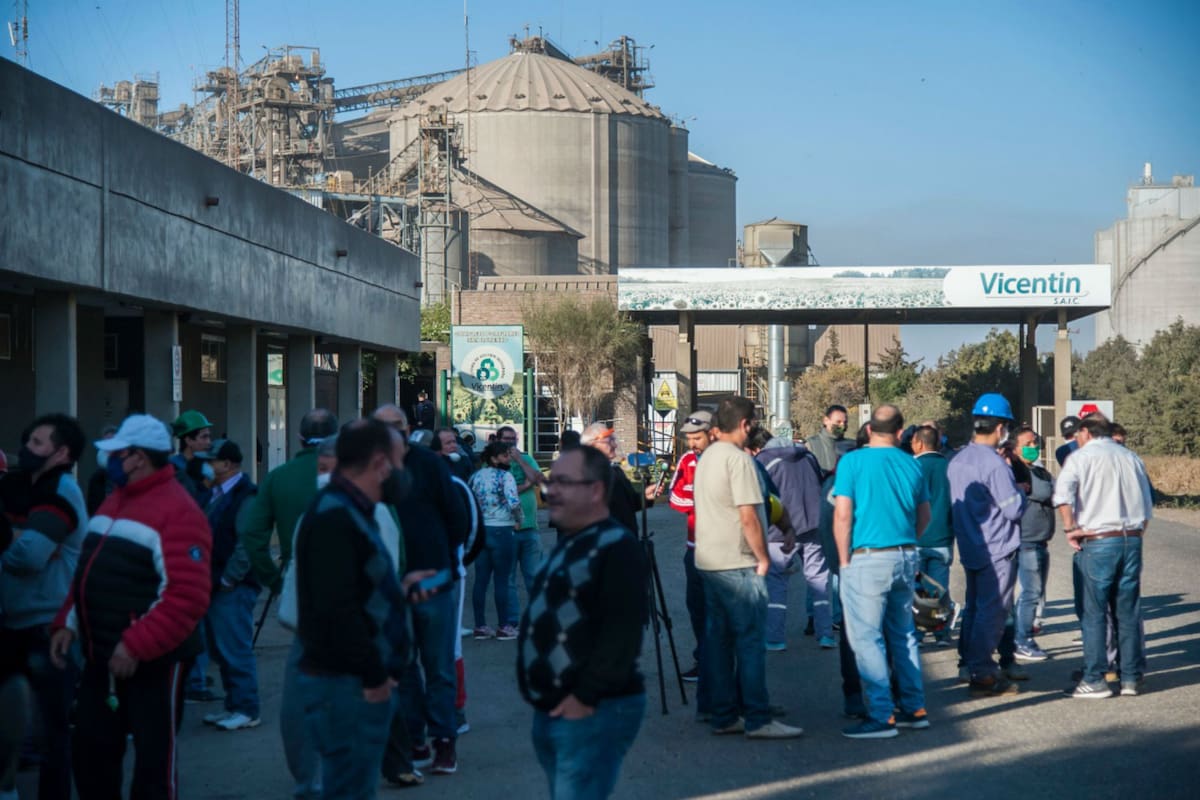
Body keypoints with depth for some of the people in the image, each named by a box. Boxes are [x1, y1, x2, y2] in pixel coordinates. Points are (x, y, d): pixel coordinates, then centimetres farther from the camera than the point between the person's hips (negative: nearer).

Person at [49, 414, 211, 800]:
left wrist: (135, 646, -26)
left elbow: (187, 597, -24)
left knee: (153, 761, 1)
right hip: (102, 655, 9)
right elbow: (90, 573, 19)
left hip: (154, 660, -9)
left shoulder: (177, 511, -17)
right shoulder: (115, 501, 13)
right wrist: (68, 623, 6)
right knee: (89, 749, 14)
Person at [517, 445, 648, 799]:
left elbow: (622, 633, -23)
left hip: (593, 712, -10)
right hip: (552, 710, 10)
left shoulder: (617, 547, -14)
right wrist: (546, 703, 18)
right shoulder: (569, 543, 17)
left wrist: (585, 697, -23)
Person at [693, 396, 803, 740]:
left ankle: (723, 715, 14)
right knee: (751, 640, -6)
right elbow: (748, 515, -18)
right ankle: (757, 720, -6)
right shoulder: (738, 458, -14)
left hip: (708, 562, 9)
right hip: (737, 564, -9)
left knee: (719, 639, 10)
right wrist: (762, 556, -10)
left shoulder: (707, 457, 14)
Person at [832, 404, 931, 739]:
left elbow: (842, 515, -11)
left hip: (867, 560, -6)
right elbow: (924, 517, 13)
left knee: (866, 637, -2)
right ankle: (914, 708, 20)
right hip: (906, 558, 6)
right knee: (903, 633, 16)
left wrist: (844, 560, -3)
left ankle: (881, 716, -4)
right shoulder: (911, 465, 6)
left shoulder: (853, 462, -8)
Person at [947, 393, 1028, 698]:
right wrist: (1020, 491, 3)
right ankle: (982, 675, -2)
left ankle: (972, 665, 25)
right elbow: (1015, 509, -18)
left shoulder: (957, 461, 7)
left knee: (974, 608, 17)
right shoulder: (995, 464, -20)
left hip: (970, 547, 8)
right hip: (997, 550, -8)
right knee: (992, 612, -4)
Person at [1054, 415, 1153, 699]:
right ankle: (1132, 678, 12)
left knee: (1094, 613, 1)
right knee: (1129, 612, 9)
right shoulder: (1131, 458, 15)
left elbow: (1063, 494, -19)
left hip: (1098, 541, -5)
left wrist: (1070, 529, -10)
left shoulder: (1081, 457, -1)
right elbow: (1148, 507, 16)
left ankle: (1094, 680, 1)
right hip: (1132, 539, 5)